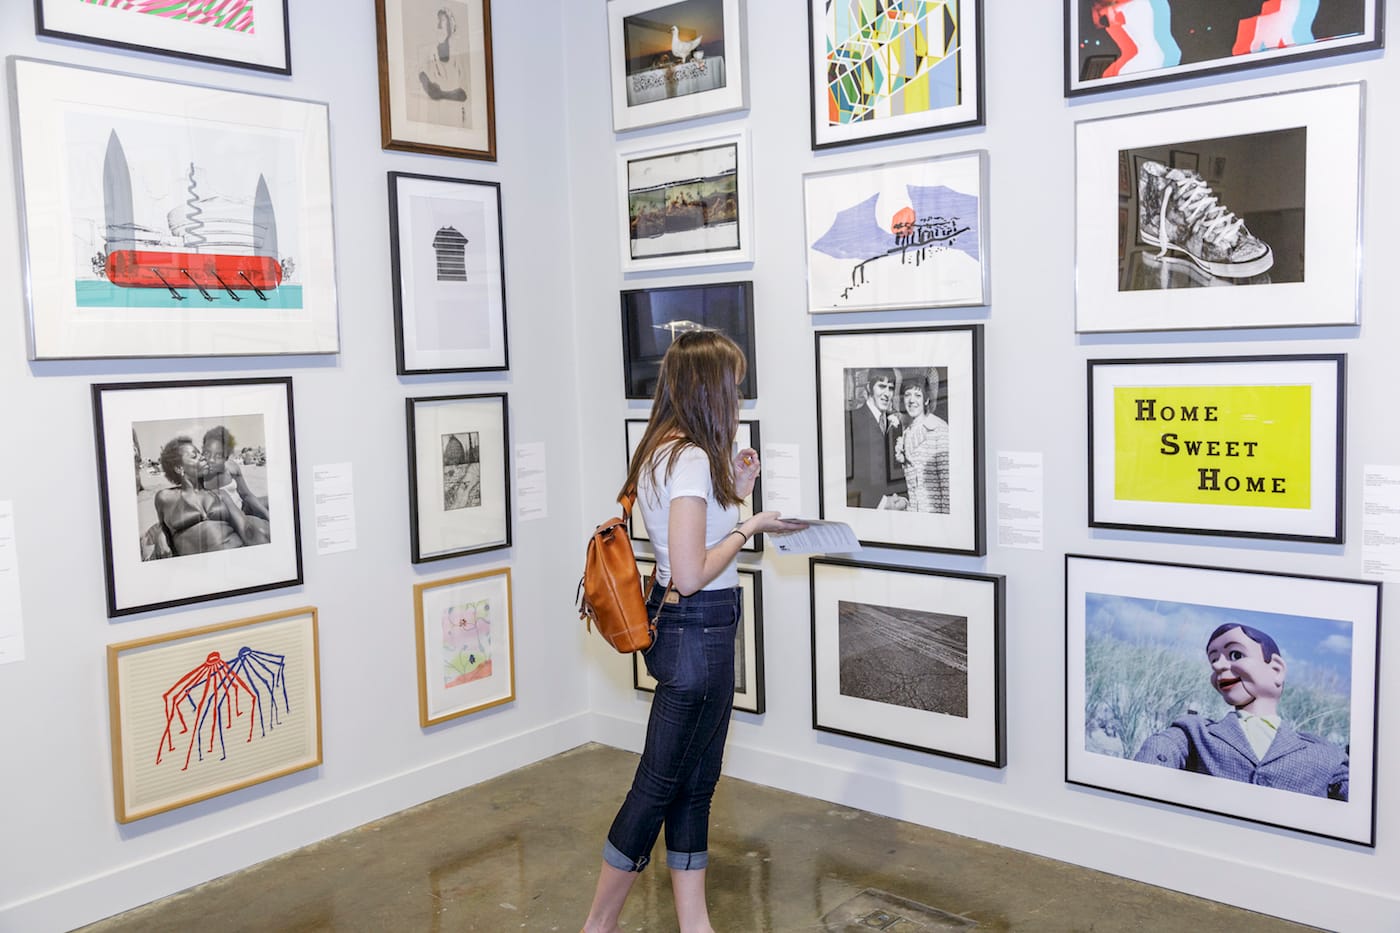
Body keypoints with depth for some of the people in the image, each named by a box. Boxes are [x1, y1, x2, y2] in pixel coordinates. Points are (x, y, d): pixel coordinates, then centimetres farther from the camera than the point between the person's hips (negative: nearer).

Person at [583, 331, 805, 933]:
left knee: (696, 784, 15)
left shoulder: (664, 453, 11)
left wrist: (734, 494, 13)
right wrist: (750, 526, -13)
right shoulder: (692, 459, -20)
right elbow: (690, 575, -24)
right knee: (659, 785, 3)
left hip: (681, 629, 10)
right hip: (698, 635, -10)